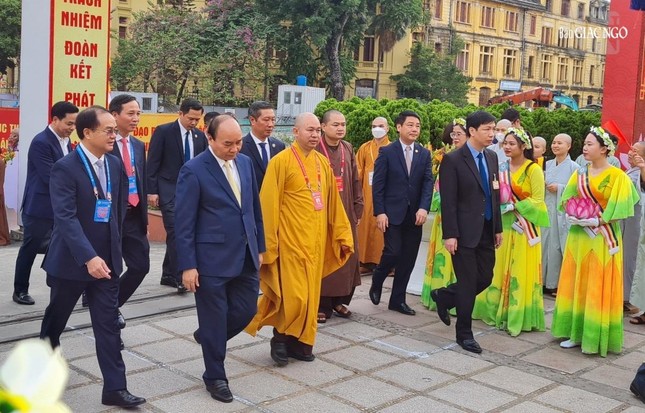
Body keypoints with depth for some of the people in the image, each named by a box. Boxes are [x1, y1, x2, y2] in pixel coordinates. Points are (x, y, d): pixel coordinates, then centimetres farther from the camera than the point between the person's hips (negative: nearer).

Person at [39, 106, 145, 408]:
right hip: (70, 260, -4)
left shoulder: (114, 164, 3)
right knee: (56, 318, 17)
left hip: (106, 259, 4)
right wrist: (88, 257, -33)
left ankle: (115, 387, 5)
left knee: (108, 324, 2)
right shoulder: (65, 168, -17)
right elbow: (65, 217, -26)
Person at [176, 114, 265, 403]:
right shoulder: (194, 170, -13)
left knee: (246, 310, 12)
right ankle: (215, 376, 25)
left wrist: (259, 247, 14)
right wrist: (187, 265, -14)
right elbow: (184, 223, -13)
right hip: (212, 259, -6)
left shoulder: (245, 163, 6)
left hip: (245, 257, 6)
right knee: (214, 319, 6)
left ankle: (210, 339, 41)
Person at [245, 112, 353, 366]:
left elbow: (333, 201, 13)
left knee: (310, 294, 10)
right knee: (293, 295, -7)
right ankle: (280, 338, 15)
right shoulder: (281, 161, -9)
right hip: (291, 239, -6)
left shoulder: (323, 162, 8)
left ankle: (300, 342, 23)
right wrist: (269, 244, -12)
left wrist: (342, 234, 10)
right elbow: (269, 204, -10)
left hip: (316, 239, 6)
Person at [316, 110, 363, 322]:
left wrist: (358, 209, 9)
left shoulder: (348, 149, 9)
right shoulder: (315, 150, -8)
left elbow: (355, 181, 12)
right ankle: (321, 305, 10)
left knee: (347, 256, 9)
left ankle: (340, 300, 23)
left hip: (346, 213, 6)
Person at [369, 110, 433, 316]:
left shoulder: (424, 154, 9)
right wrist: (379, 212, -12)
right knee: (393, 252, -11)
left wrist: (423, 208, -14)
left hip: (415, 215, 4)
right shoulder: (387, 152, -2)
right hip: (392, 212, -4)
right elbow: (378, 184, -5)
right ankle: (377, 282, 18)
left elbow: (428, 183, 1)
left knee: (408, 258, 6)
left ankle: (398, 299, 17)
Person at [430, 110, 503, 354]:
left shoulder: (492, 157, 10)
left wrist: (498, 227, 12)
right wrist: (450, 235, -17)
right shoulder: (453, 160, -11)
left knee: (485, 278, 11)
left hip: (487, 231, 7)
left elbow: (495, 194, 14)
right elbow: (448, 201, -13)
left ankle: (444, 296, 35)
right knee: (468, 283, 1)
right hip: (465, 232, -7)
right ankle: (464, 334, 17)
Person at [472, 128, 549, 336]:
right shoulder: (502, 167, 9)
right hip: (503, 224, 6)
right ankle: (498, 309, 19)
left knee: (521, 271, -1)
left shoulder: (533, 169, -9)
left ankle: (518, 315, 7)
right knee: (499, 269, 9)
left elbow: (537, 200, -12)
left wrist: (514, 206, -19)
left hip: (524, 226, -6)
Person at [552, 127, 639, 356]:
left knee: (599, 289, -1)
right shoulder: (580, 173, 8)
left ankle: (597, 337, 8)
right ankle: (577, 333, 18)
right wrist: (572, 215, -8)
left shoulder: (618, 176, -9)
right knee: (576, 285, 9)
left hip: (602, 239, -6)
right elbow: (568, 199, 11)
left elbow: (619, 211, -12)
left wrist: (597, 221, -19)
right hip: (578, 237, 6)